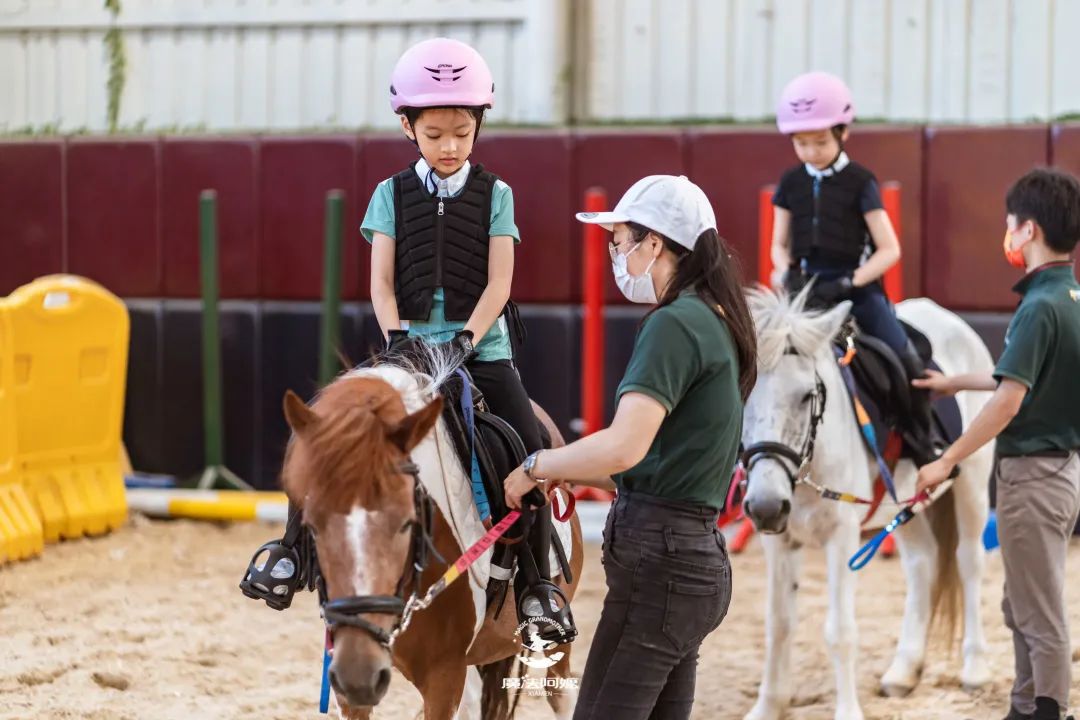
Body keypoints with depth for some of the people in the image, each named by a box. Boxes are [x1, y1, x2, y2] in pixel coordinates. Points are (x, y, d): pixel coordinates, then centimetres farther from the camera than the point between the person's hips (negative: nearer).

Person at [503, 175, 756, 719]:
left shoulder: (673, 325, -14)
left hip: (657, 559, -10)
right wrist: (564, 474, 15)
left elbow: (624, 446, -26)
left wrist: (536, 467, -12)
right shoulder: (714, 322, 16)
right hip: (697, 554, 10)